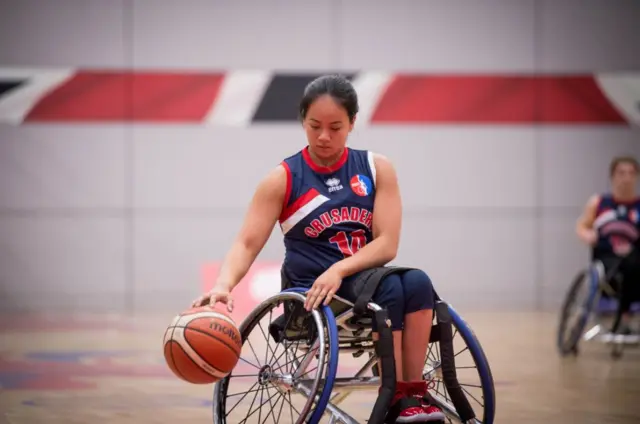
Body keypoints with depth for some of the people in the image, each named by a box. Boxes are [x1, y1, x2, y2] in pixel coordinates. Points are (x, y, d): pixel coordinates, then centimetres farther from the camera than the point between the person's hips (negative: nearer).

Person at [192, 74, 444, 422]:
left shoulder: (376, 169, 4)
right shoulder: (283, 179, -1)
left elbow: (387, 244, -4)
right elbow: (246, 244, -8)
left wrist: (339, 270, -21)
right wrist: (223, 285, -28)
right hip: (312, 298, -3)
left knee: (416, 282, -30)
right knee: (391, 288, -31)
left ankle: (415, 391, -30)